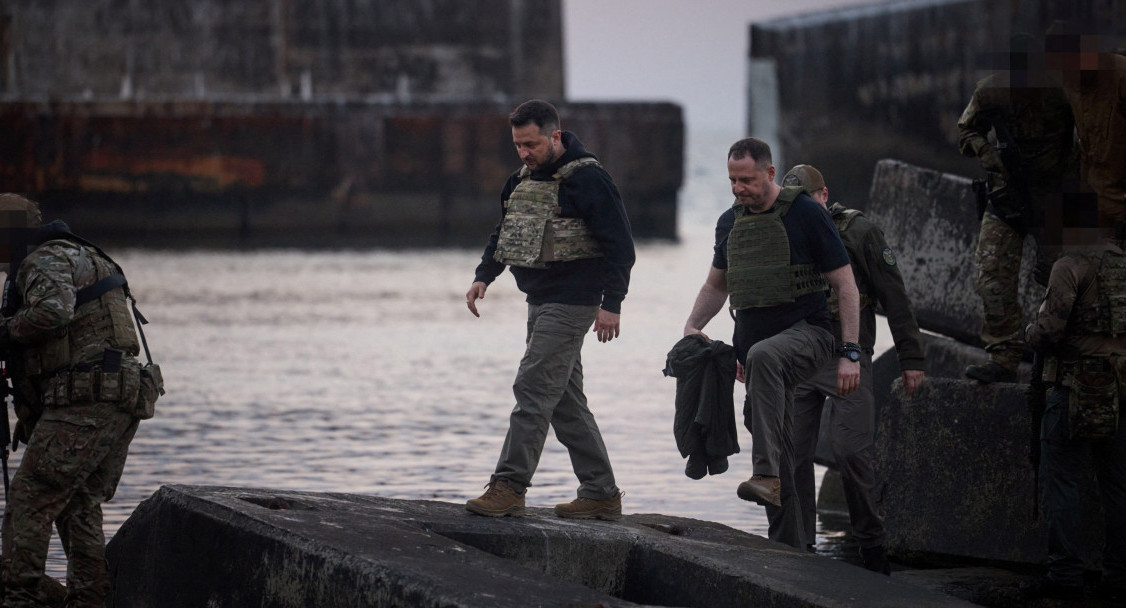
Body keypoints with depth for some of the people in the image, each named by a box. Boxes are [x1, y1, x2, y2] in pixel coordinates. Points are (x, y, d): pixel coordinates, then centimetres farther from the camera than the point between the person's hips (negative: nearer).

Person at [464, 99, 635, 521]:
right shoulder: (524, 178, 13)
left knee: (534, 389, -14)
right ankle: (600, 494, 15)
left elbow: (619, 245, -15)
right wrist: (484, 276, 8)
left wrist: (611, 303, -20)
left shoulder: (587, 179, -13)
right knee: (565, 400, 10)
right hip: (540, 301, 9)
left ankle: (509, 486, -14)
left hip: (571, 302, -9)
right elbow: (504, 233, 23)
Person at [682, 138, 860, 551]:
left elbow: (846, 287, -6)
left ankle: (767, 477, -48)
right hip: (754, 343, 7)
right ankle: (789, 545, 12)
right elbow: (715, 286, 27)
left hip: (807, 332, -7)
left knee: (763, 357, -39)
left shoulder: (805, 214, -6)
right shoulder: (730, 222, 12)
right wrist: (692, 327, 6)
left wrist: (850, 354, -14)